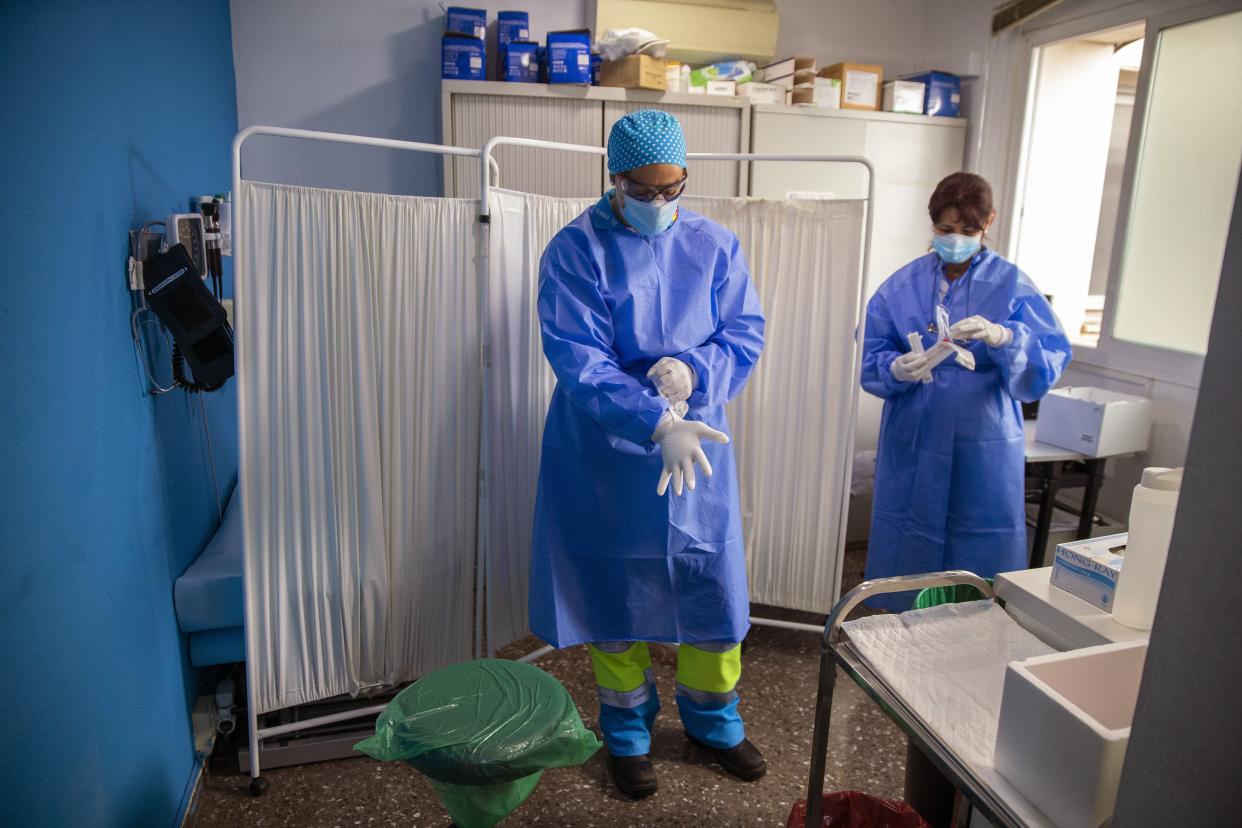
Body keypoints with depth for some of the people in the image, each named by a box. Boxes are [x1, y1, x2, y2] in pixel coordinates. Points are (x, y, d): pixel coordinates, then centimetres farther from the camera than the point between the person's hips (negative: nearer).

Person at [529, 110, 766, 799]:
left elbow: (746, 334, 2)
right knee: (614, 587, 10)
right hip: (605, 451, -3)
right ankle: (626, 733, 33)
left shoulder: (715, 245, 3)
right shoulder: (575, 250, -9)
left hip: (697, 442, 3)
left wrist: (695, 370, -20)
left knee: (712, 581, 11)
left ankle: (713, 720, 36)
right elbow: (578, 360, -18)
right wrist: (656, 423, -29)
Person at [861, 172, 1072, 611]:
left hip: (985, 446, -1)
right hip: (913, 443, 2)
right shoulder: (902, 285, 4)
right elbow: (871, 356, 0)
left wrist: (1003, 338, -30)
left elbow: (1052, 357, -10)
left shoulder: (1012, 285, 0)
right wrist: (898, 369, -22)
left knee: (982, 558, 5)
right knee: (907, 557, 9)